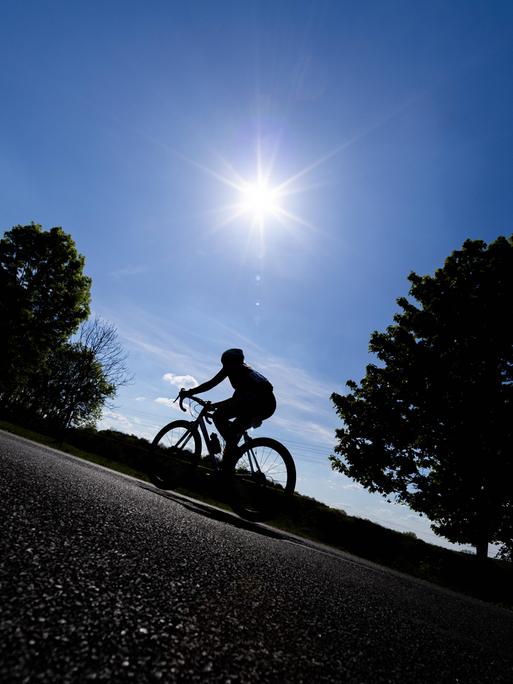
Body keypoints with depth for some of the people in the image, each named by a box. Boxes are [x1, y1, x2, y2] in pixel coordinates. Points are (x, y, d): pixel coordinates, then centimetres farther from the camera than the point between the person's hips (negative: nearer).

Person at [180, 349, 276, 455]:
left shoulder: (231, 367, 14)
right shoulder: (246, 369, 35)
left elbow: (211, 383, 6)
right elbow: (236, 398, 37)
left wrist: (188, 393, 14)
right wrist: (214, 405, 41)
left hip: (257, 401, -9)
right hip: (270, 404, 9)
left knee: (218, 416, 1)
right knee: (236, 428, 26)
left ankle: (231, 447, -9)